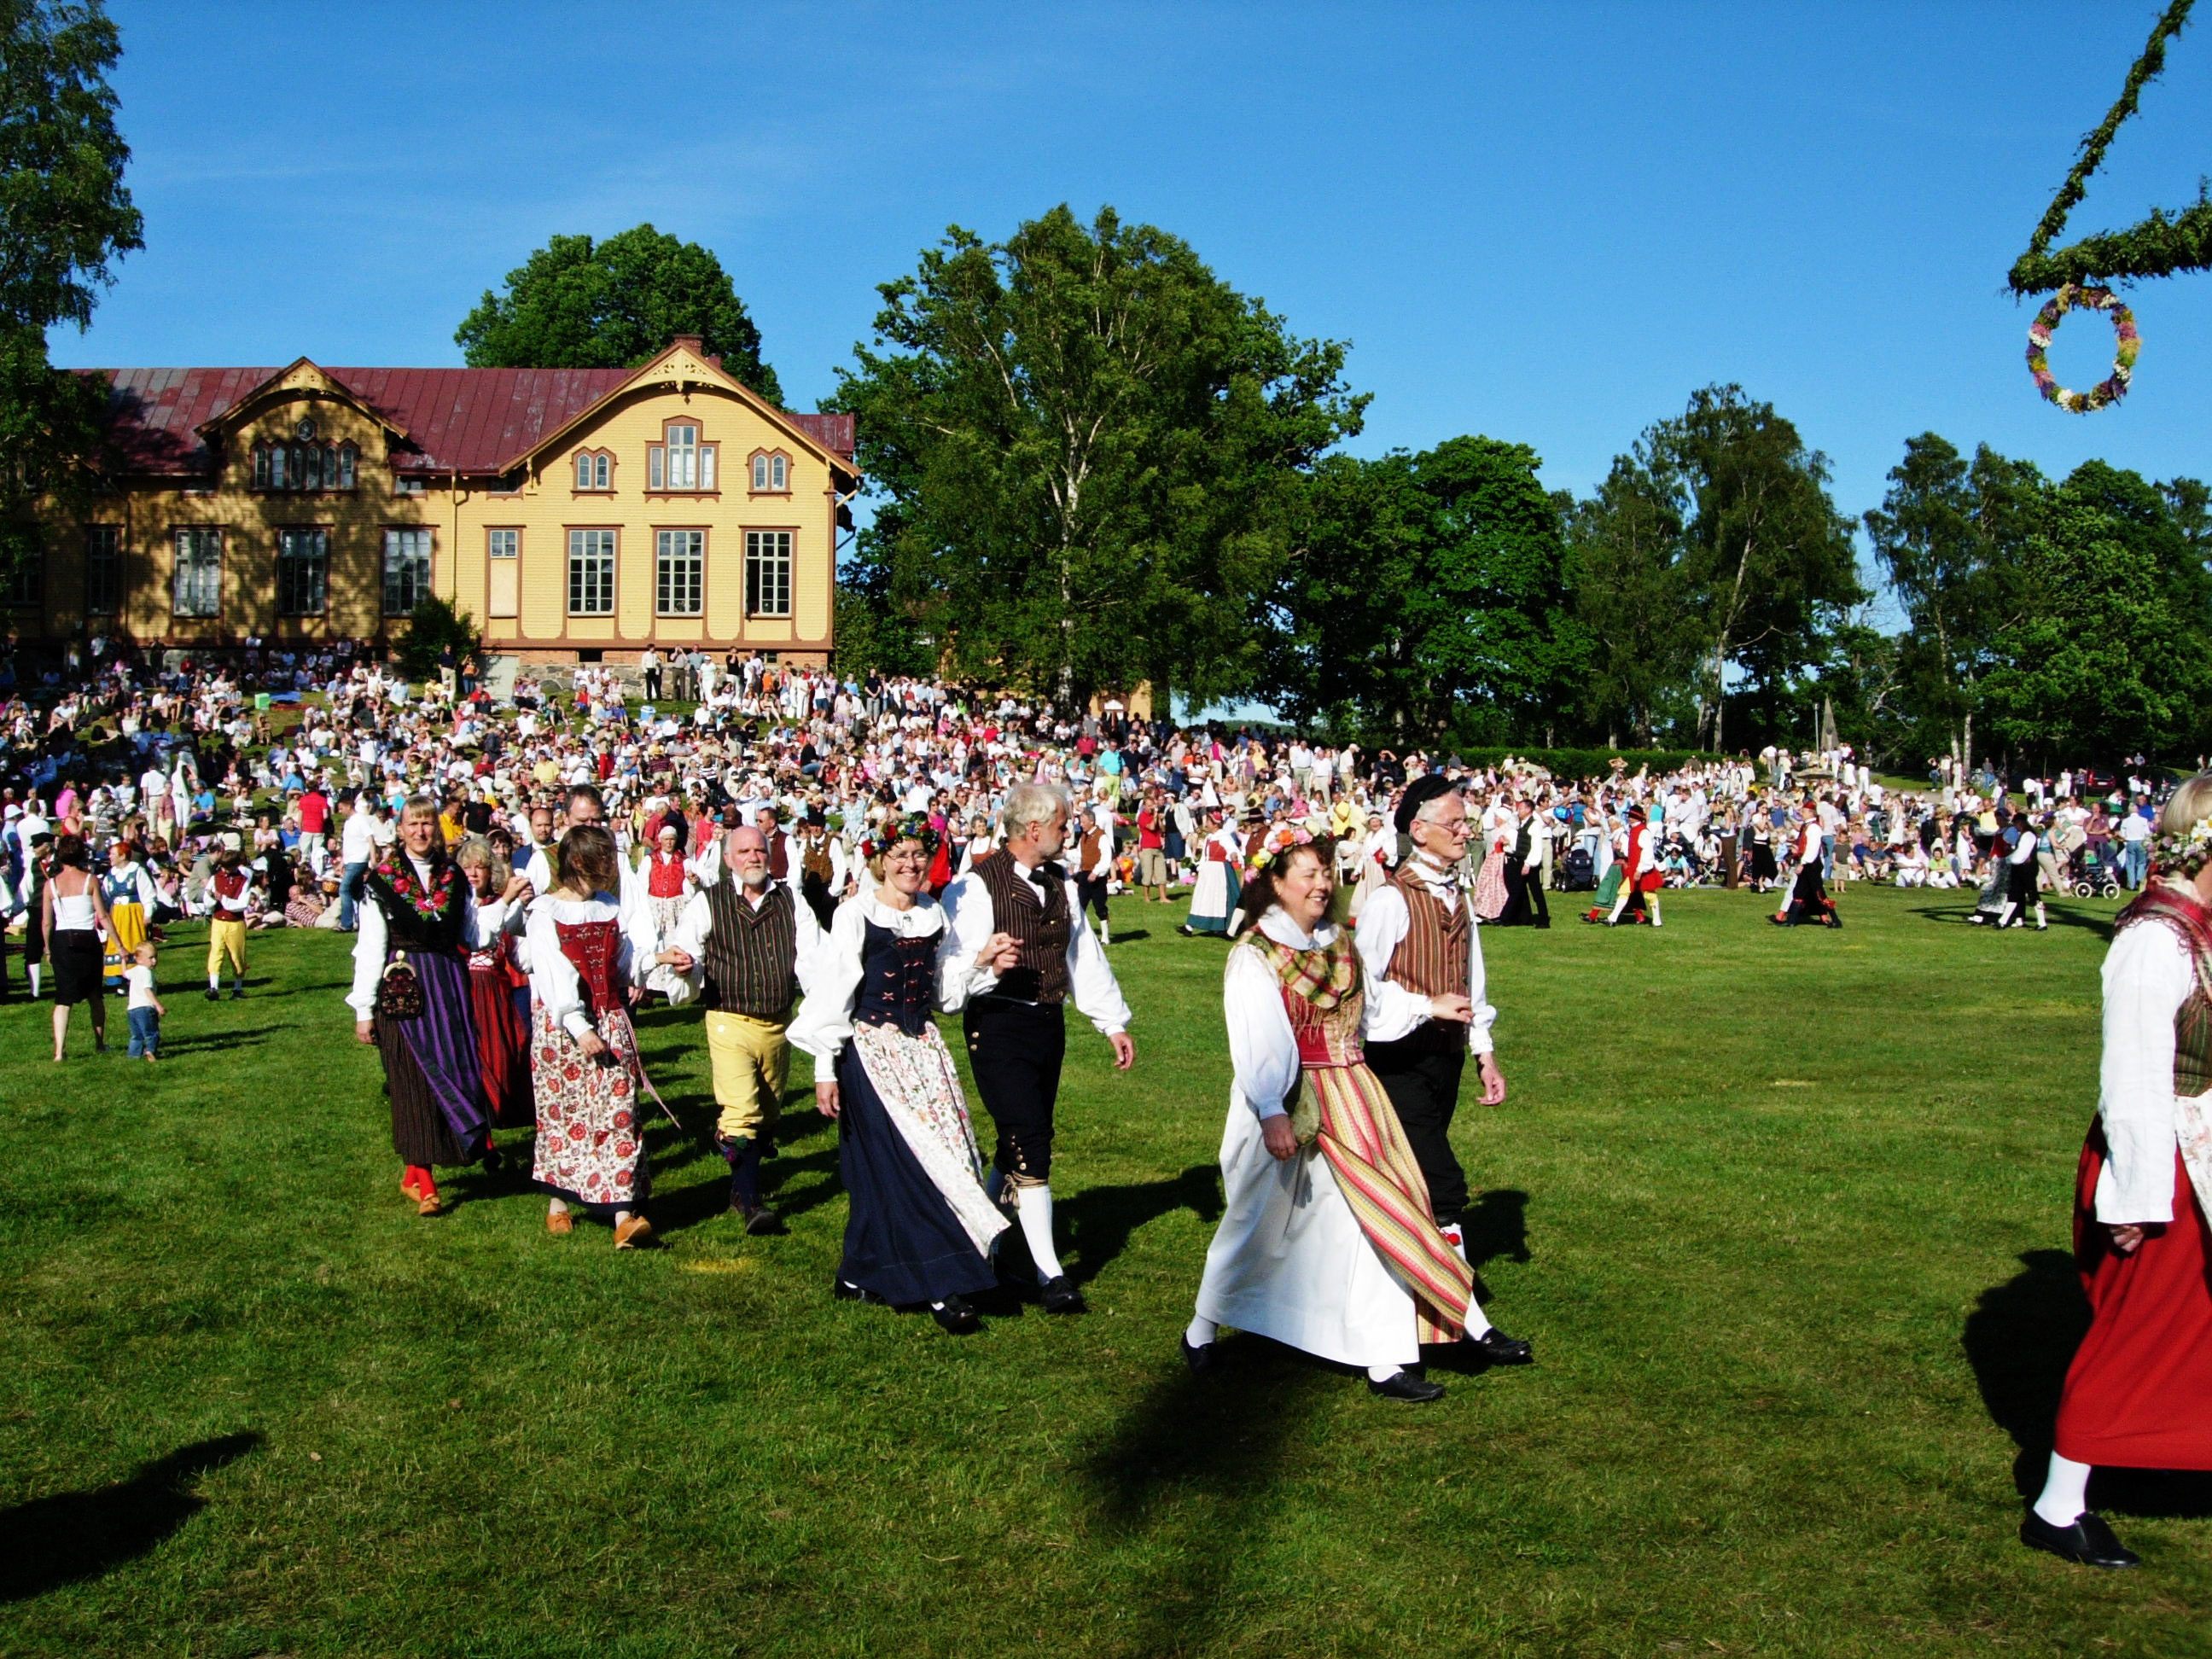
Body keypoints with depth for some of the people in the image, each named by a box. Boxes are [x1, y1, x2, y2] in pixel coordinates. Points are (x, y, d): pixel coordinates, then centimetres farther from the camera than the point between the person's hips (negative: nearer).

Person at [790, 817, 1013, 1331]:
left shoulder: (933, 914, 9)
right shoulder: (856, 913, -7)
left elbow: (942, 989, 12)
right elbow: (832, 989, -7)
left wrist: (982, 962, -6)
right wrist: (825, 1069, -10)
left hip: (923, 1047, 6)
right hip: (871, 1050, -6)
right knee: (908, 1160, -8)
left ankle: (860, 1275, 18)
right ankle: (939, 1287, -4)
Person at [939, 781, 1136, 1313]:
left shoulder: (1061, 885, 13)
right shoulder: (976, 886, -12)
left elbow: (1084, 957, 18)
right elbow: (949, 965, -14)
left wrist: (1114, 1024, 16)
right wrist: (983, 964, -36)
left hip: (1049, 1025, 7)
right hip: (998, 1025, -7)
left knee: (1021, 1142, 13)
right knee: (1030, 1144, -12)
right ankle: (1049, 1272, -8)